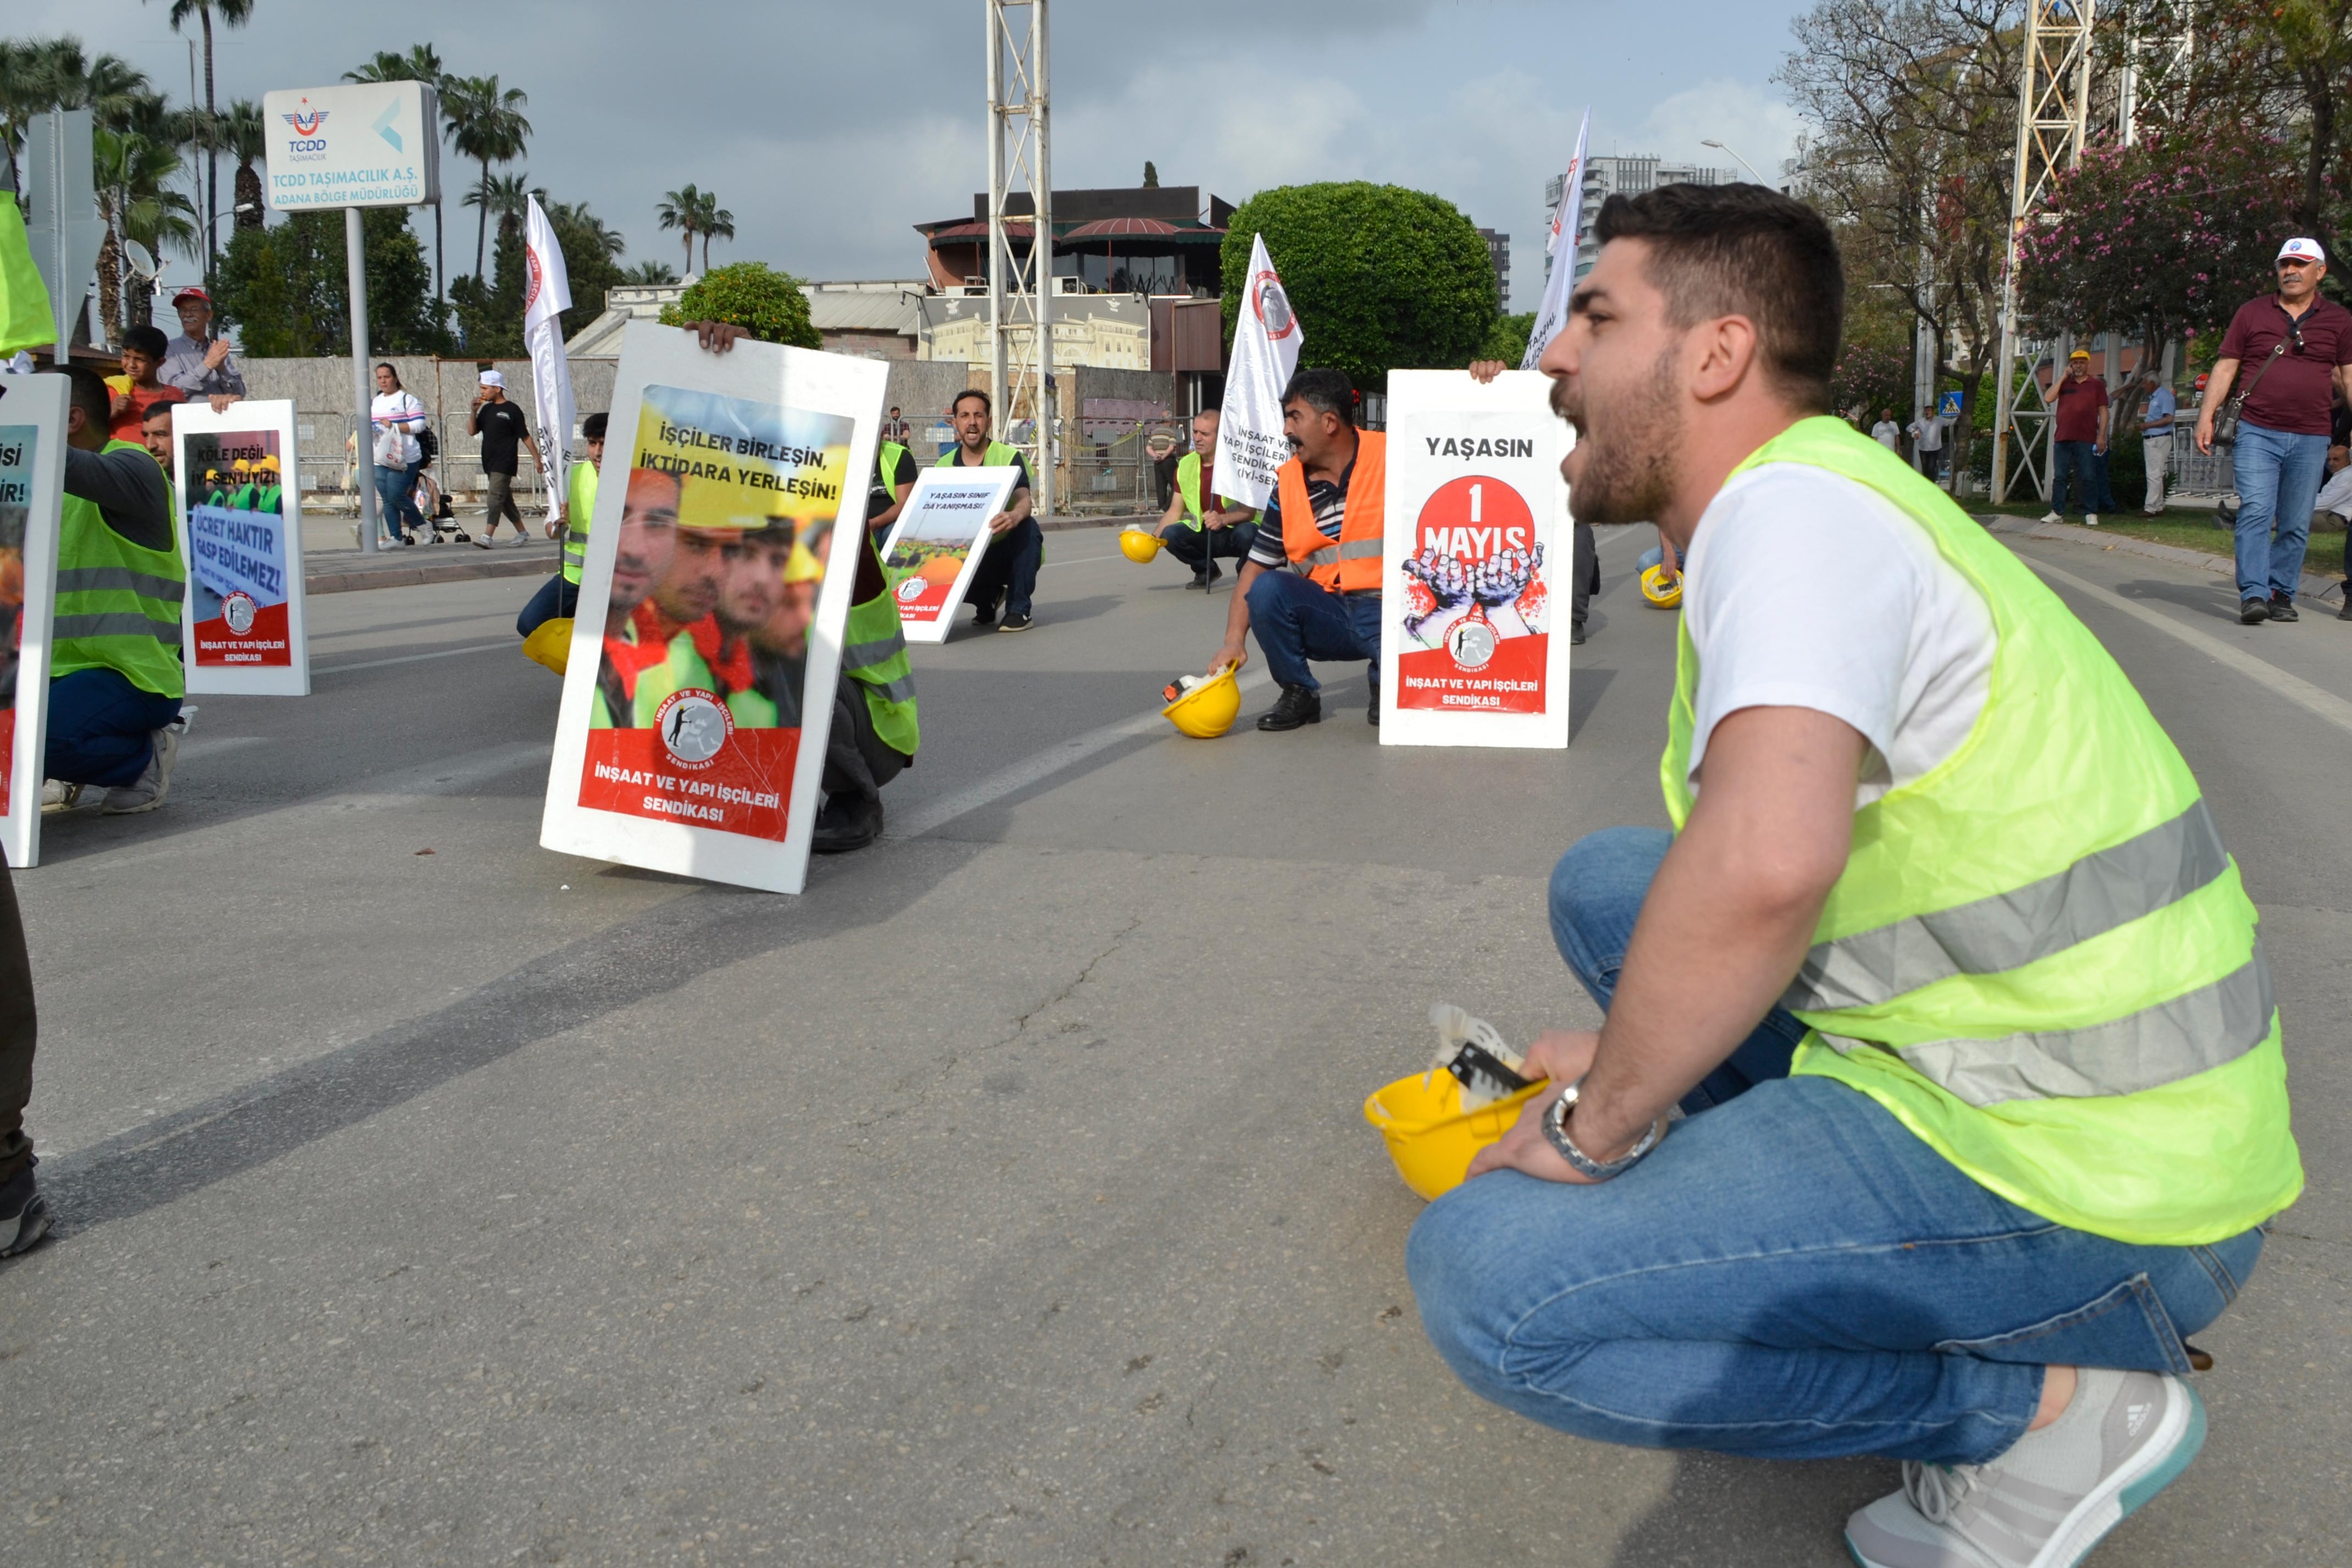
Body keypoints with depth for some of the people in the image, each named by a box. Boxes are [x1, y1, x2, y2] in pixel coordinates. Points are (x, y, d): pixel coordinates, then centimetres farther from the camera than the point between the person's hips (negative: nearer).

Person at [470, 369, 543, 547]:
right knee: (505, 499, 12)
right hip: (490, 463, 8)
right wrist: (474, 412, -3)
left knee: (495, 497, -16)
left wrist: (537, 458, -6)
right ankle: (523, 533, 22)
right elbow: (473, 431, 11)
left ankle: (487, 536, -25)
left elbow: (525, 437, -5)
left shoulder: (512, 410, -7)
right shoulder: (487, 409, 13)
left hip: (505, 464, -8)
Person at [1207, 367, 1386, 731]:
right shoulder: (1287, 484, 5)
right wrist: (1234, 638, -8)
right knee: (1266, 589, -22)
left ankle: (1384, 683, 8)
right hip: (1326, 614, 4)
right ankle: (1299, 694, -1)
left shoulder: (1391, 456, -5)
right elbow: (1256, 567, 4)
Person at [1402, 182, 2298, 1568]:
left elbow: (1763, 864, -39)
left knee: (1488, 1280, -18)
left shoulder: (1792, 506, -20)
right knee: (1607, 882, 15)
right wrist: (1630, 1061, 25)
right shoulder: (1823, 493, 13)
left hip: (2082, 1189, -10)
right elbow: (1796, 852, 24)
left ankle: (2051, 1407, -5)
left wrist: (1597, 1123, -22)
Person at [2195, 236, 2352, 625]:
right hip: (2257, 432, -2)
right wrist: (2206, 415, -3)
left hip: (2311, 439, 2)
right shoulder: (2252, 313, 7)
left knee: (2296, 525, 5)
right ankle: (2253, 595, -15)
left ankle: (2282, 595, 13)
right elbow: (2225, 367, 7)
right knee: (2255, 512, -13)